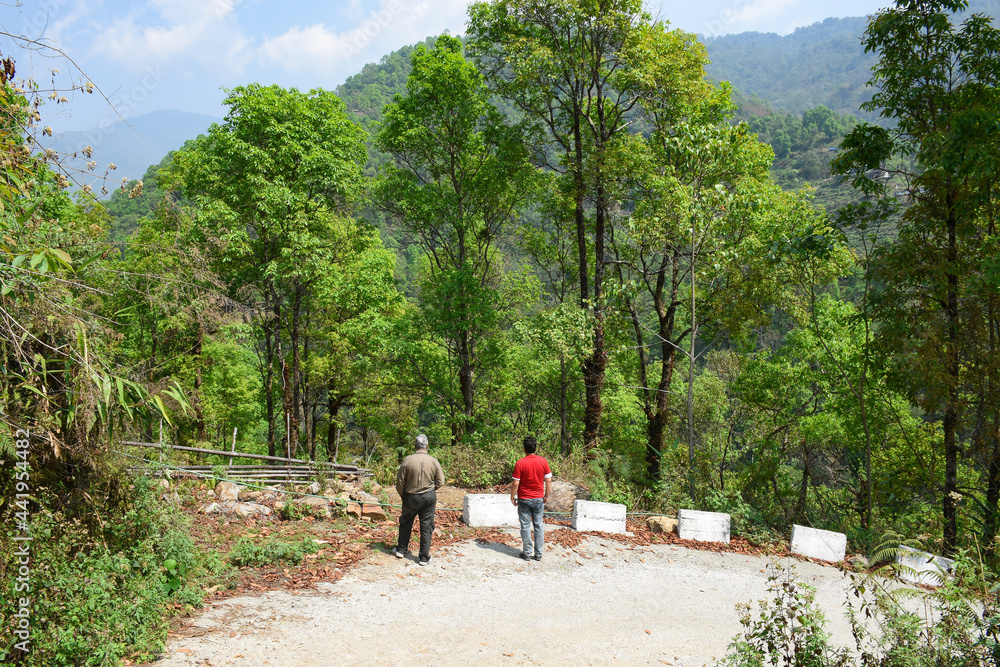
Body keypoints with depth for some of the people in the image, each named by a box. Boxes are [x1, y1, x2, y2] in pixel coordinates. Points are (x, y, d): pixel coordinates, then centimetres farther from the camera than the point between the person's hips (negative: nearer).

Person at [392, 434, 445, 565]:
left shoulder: (407, 460, -11)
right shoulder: (433, 461, -8)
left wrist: (403, 496, 11)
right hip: (429, 497, 0)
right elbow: (440, 482, -3)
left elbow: (400, 482, -5)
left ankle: (401, 550, 32)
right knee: (426, 526, 8)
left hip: (410, 497, 0)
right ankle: (424, 557, 12)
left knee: (406, 523, 20)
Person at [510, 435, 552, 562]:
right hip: (538, 499, 3)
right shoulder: (543, 461, -5)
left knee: (525, 526, 6)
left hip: (524, 499, -2)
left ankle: (527, 553, 11)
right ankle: (538, 554, 13)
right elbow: (548, 480, -1)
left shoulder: (520, 463, -13)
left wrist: (512, 498, 1)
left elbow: (515, 483, -12)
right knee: (538, 526, 10)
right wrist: (546, 496, 11)